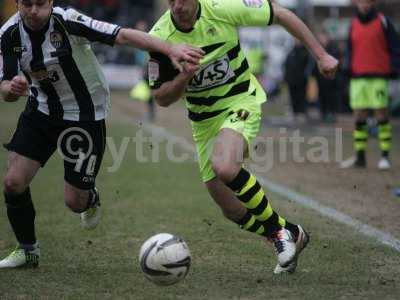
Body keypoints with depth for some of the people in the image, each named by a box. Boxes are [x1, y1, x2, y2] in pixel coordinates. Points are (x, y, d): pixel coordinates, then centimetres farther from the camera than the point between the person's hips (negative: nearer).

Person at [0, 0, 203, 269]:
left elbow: (123, 35, -31)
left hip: (85, 116, -4)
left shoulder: (67, 22, -25)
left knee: (75, 201, -2)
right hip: (41, 110, 4)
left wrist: (170, 50, -42)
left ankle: (91, 199, 37)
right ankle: (27, 249, 16)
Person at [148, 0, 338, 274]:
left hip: (241, 103, -4)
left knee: (224, 167, -34)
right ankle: (292, 236, 29)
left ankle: (278, 228, -13)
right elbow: (162, 98, -6)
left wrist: (321, 54, -5)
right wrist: (185, 76, -27)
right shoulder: (159, 37, -12)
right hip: (204, 121, 4)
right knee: (233, 211, 4)